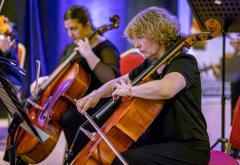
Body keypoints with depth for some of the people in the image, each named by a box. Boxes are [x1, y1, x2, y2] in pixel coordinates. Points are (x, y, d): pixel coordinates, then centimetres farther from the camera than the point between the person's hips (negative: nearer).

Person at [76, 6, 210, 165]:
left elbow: (166, 89, -38)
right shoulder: (149, 65, 11)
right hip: (158, 141, 9)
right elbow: (117, 82, 25)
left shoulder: (185, 62, -15)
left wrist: (129, 90, -24)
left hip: (189, 148, -9)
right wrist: (96, 95, 4)